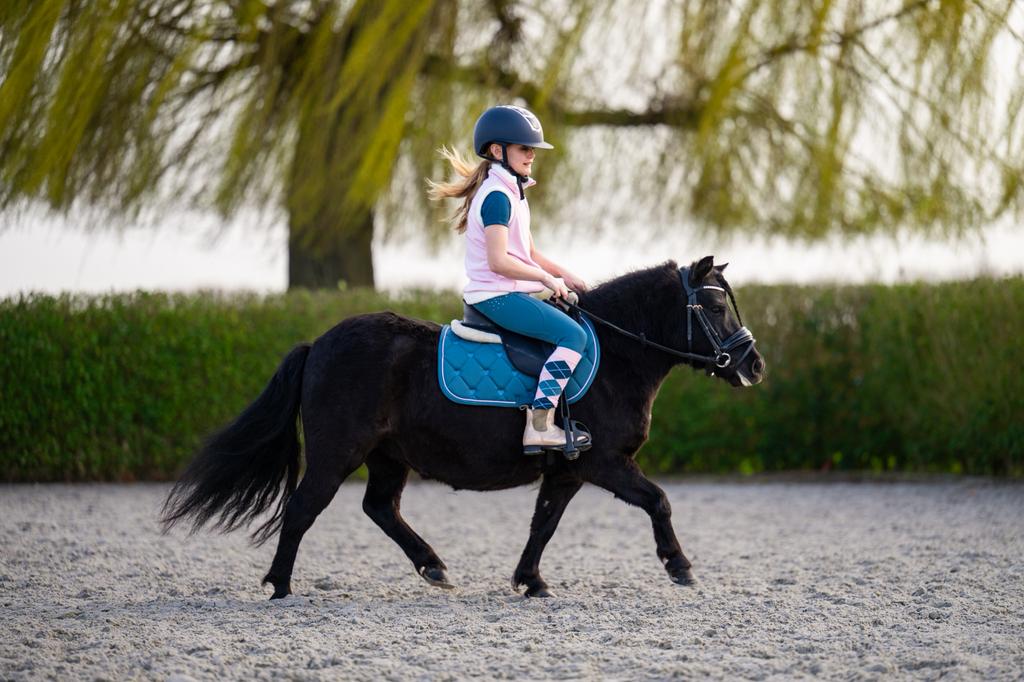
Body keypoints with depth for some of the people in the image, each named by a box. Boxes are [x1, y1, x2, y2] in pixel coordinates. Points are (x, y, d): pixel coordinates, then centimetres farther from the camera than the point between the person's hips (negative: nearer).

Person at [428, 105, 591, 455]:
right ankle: (540, 427, -23)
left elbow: (528, 252, 22)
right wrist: (547, 278, -14)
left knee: (571, 329, 19)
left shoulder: (510, 193, 18)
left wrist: (565, 274, 9)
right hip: (498, 295, -11)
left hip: (505, 294, 11)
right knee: (573, 335, -19)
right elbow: (498, 261, -23)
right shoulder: (497, 196, -15)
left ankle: (542, 420, 14)